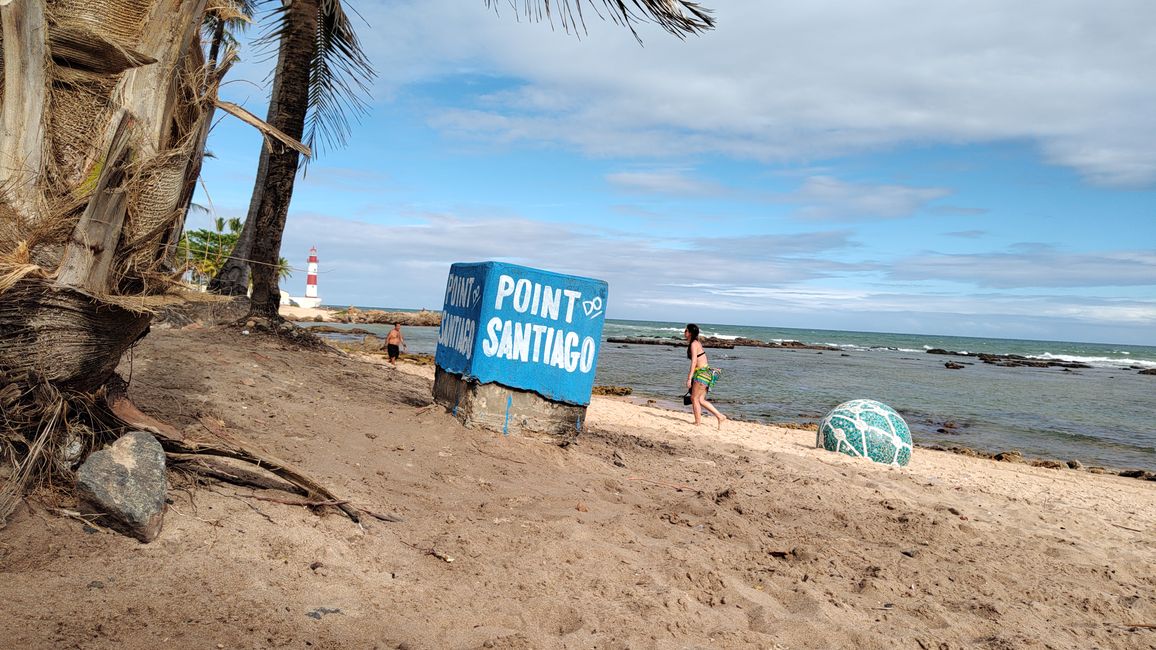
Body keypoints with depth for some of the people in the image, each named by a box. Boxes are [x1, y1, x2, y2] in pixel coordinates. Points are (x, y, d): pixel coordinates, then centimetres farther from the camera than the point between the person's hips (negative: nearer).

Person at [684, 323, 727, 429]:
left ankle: (698, 422, 1)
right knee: (700, 400, 9)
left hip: (703, 373, -9)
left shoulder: (694, 344, -13)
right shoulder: (696, 343, 16)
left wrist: (689, 378, -21)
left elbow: (694, 361, -20)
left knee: (694, 398, -3)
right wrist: (690, 374, 27)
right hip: (703, 373, 9)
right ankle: (720, 417, 11)